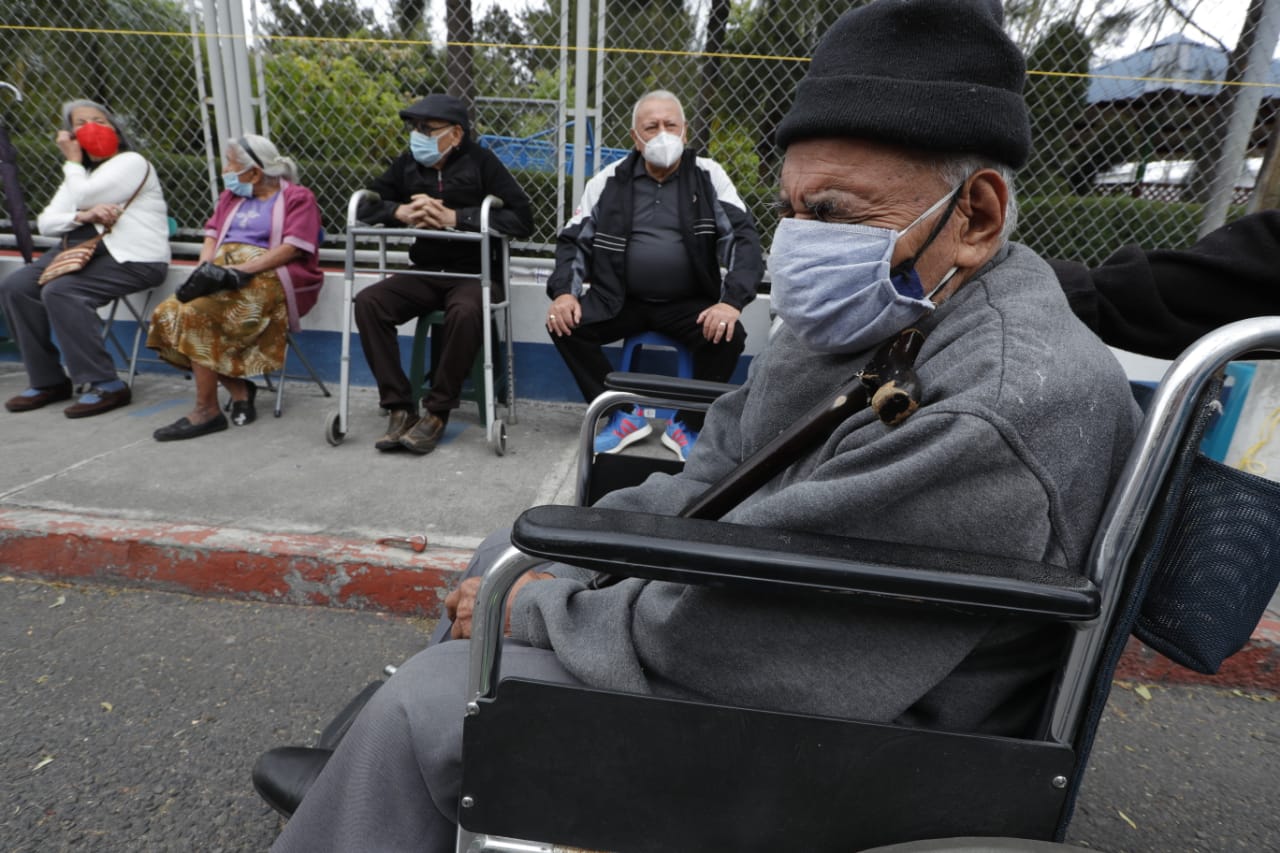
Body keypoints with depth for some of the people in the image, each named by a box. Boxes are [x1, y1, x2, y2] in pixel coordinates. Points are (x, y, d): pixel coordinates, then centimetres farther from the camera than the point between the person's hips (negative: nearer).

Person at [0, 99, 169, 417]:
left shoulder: (131, 162, -1)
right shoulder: (82, 171, 24)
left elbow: (81, 196, -12)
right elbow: (45, 223, 11)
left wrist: (73, 160, 6)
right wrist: (83, 216, -10)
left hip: (133, 259, -9)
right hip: (84, 249, 9)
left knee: (60, 291, -28)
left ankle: (106, 385, -22)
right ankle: (47, 381, 2)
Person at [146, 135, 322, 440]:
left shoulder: (298, 197, 4)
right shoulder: (231, 196, 28)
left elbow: (293, 248, -10)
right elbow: (212, 236, 19)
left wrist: (240, 271, -18)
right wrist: (205, 268, -4)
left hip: (268, 277, -7)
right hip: (223, 272, 7)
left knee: (197, 312, -28)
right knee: (168, 312, -18)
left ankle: (206, 411, -20)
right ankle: (238, 388, -9)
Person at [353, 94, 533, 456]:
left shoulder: (480, 162, -6)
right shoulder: (408, 163, 7)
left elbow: (522, 219, -16)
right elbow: (363, 206, 10)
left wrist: (454, 217, -21)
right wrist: (401, 212, -12)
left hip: (473, 273, -4)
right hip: (425, 273, 5)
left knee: (465, 312, -36)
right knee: (367, 302, -18)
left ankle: (437, 412, -20)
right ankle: (400, 407, -14)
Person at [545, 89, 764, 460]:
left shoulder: (708, 176, 0)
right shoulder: (610, 180, 4)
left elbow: (742, 236, -7)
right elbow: (574, 240, 6)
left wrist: (732, 301, -24)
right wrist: (564, 291, -14)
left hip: (688, 303, -1)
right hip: (620, 300, 2)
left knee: (728, 336, -28)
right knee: (564, 326, -19)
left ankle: (687, 425, -4)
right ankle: (624, 415, -4)